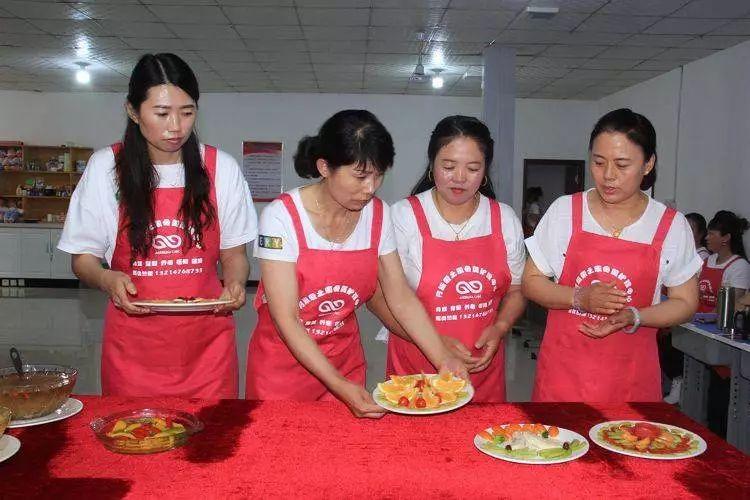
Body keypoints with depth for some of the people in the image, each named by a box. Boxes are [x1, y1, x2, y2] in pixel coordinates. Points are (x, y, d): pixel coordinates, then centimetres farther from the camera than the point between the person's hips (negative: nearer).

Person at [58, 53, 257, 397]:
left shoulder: (221, 169, 0)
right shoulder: (105, 167, -1)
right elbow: (83, 258, 4)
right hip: (132, 343, 0)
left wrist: (235, 283, -14)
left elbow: (233, 253, 7)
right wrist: (107, 279, -17)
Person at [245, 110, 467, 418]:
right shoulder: (282, 216, -20)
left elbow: (401, 297, -4)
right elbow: (286, 319, -22)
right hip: (283, 363, -3)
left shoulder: (378, 214, -6)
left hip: (345, 363, 4)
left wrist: (443, 359, -15)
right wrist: (339, 386, -28)